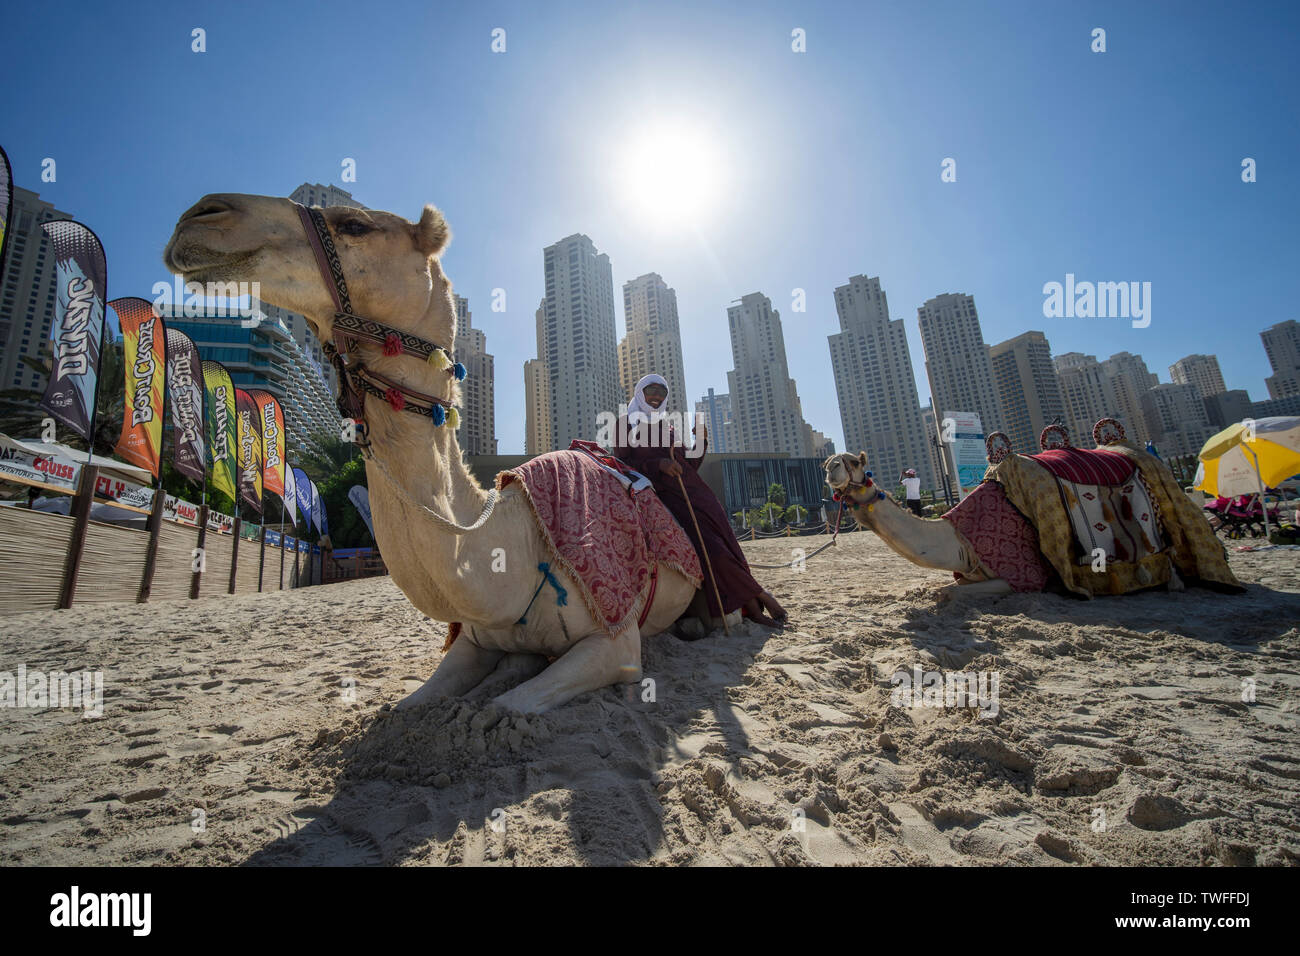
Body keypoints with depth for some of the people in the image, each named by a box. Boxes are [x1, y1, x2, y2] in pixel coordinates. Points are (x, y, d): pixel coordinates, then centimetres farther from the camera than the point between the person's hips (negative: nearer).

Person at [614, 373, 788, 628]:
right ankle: (758, 595, -6)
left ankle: (752, 610, -7)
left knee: (725, 542, -11)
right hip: (661, 494, -5)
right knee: (708, 547, -20)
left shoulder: (668, 427, 24)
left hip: (693, 490, 5)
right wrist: (658, 464, -17)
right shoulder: (626, 424, 10)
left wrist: (700, 441, 5)